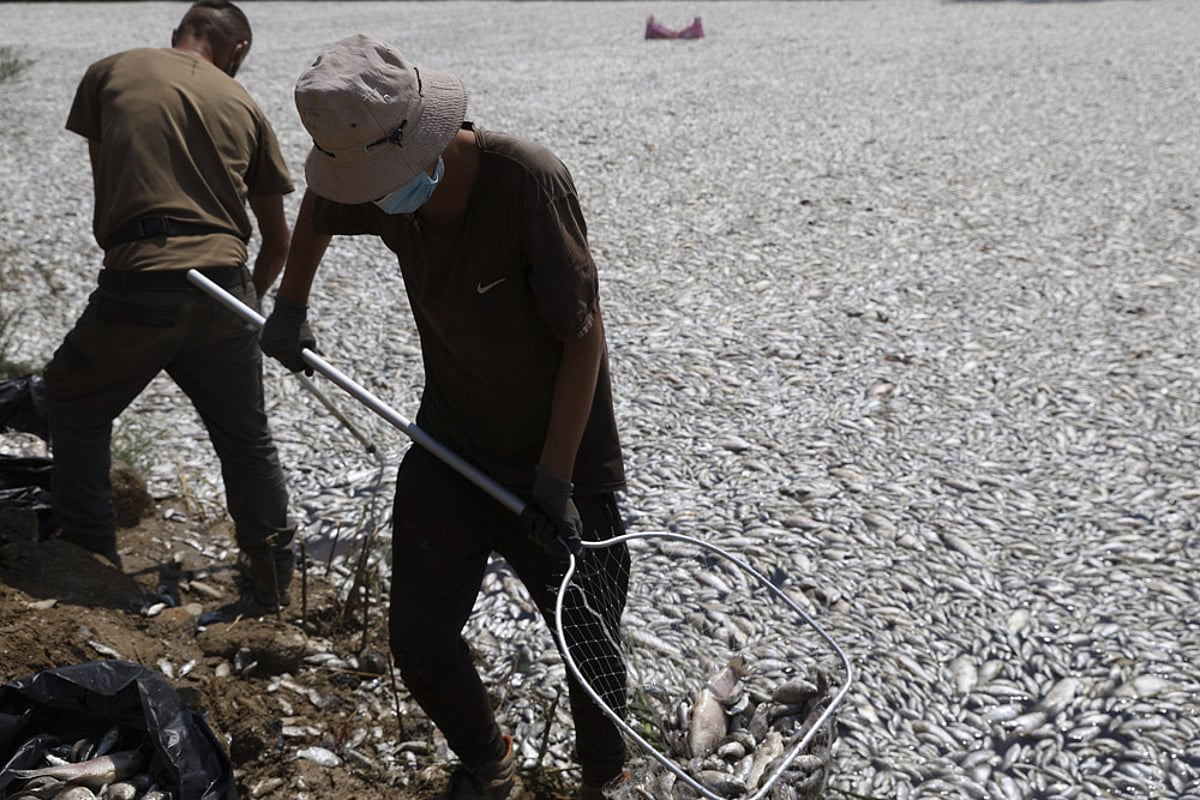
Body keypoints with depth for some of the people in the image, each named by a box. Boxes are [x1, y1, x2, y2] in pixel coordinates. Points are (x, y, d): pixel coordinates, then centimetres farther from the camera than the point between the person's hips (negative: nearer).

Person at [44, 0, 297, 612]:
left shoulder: (110, 72, 11)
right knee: (245, 438, 19)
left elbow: (103, 188, 18)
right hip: (224, 283, 2)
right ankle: (272, 579, 27)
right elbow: (277, 241, 18)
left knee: (74, 404, 24)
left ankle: (89, 557, 26)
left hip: (137, 283, -2)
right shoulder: (242, 106, 15)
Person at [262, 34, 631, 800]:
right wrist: (290, 308, 21)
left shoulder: (528, 181, -28)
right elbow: (317, 209, 16)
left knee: (588, 644, 7)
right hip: (450, 447, 5)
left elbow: (585, 335, -22)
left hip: (561, 457, -5)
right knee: (419, 639, 6)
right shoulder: (375, 180, -10)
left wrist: (554, 477, -20)